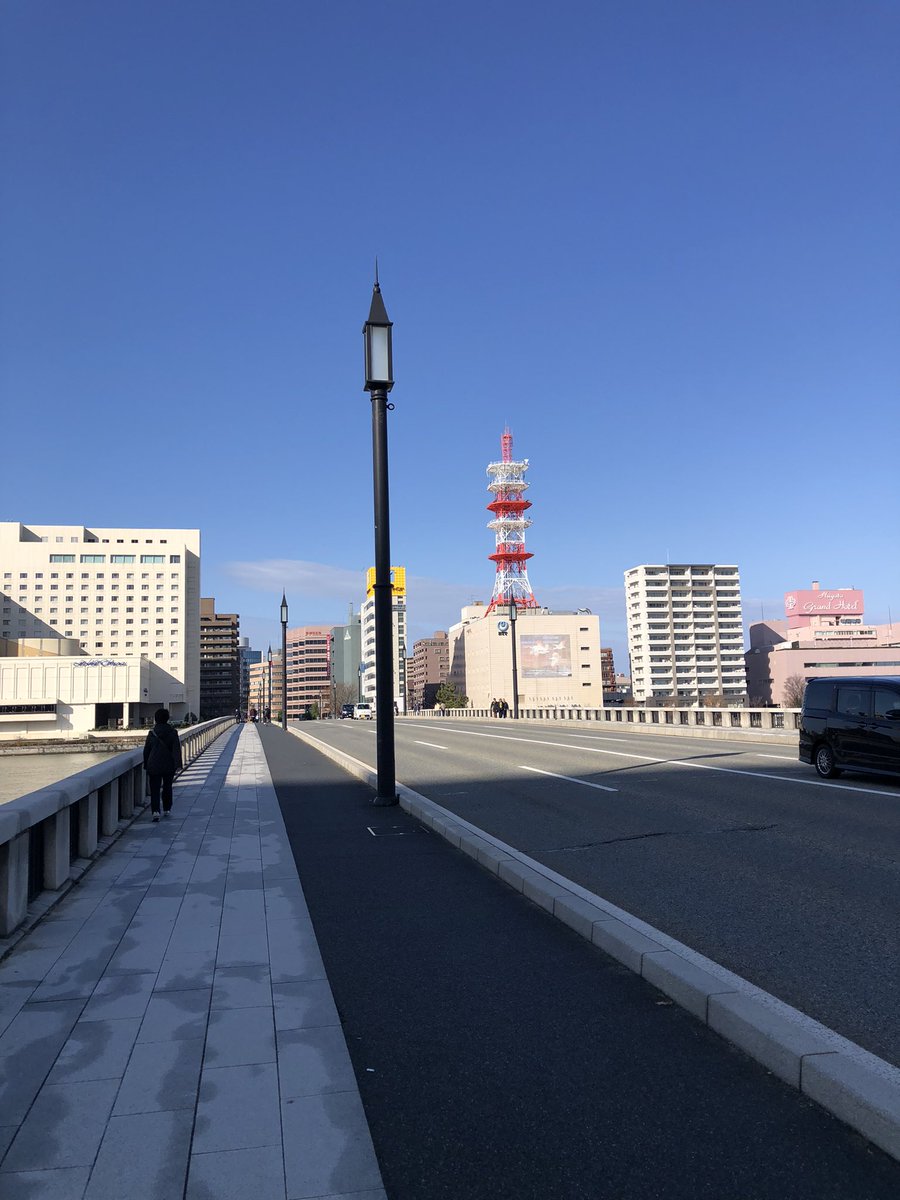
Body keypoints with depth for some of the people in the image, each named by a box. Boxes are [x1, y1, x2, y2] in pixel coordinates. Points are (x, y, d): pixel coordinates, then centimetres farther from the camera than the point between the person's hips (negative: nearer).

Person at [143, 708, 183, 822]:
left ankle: (155, 811, -18)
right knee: (167, 788, 17)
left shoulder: (151, 733, 0)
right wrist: (178, 764, -15)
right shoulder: (172, 732, -4)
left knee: (154, 789, -1)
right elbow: (177, 749, -12)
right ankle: (167, 809, 24)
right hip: (169, 766, 1)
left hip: (154, 766, 0)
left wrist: (146, 765, 15)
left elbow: (146, 750, 6)